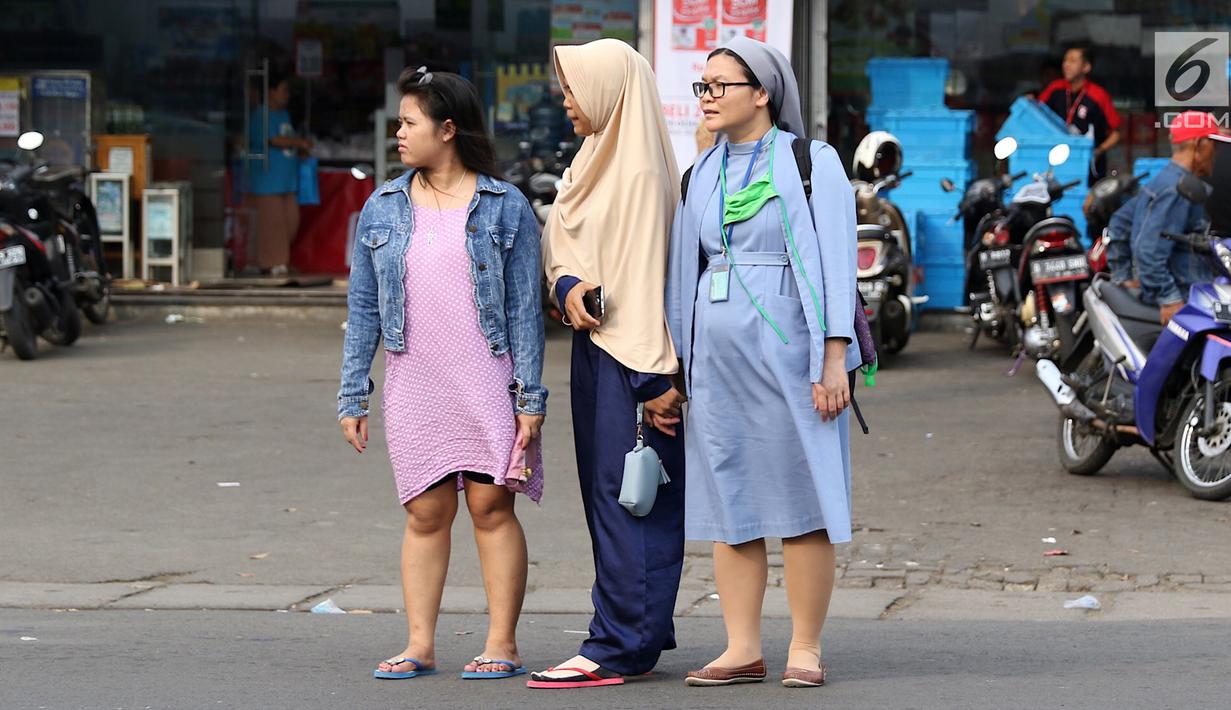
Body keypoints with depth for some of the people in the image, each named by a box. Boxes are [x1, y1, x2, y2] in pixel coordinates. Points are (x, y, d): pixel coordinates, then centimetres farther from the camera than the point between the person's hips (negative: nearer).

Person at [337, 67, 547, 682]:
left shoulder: (504, 206, 1)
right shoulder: (382, 210, 10)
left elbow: (525, 307, 0)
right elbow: (363, 307, 12)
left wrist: (531, 397, -5)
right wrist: (352, 396, 7)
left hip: (487, 384, -3)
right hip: (414, 388, 3)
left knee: (491, 506, -3)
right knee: (425, 513, 5)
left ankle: (502, 645, 3)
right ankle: (420, 645, 9)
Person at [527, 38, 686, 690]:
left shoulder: (640, 172, -15)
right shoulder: (593, 160, 15)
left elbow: (646, 275, -19)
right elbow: (560, 242, 15)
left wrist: (653, 378, -22)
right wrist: (569, 287, -8)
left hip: (629, 352, -10)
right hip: (596, 343, 10)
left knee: (623, 495, -8)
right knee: (604, 491, 11)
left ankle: (618, 647, -6)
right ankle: (641, 632, 17)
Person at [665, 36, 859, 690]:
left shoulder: (812, 163, -1)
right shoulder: (704, 174, 15)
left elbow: (836, 262, -7)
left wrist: (834, 359, -14)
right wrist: (677, 364, 12)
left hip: (788, 352, -5)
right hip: (717, 354, 5)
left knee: (800, 501, -3)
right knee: (728, 501, 4)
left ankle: (806, 648, 2)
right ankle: (743, 649, 8)